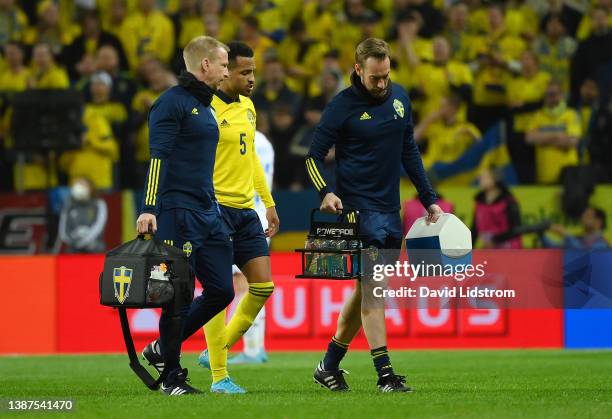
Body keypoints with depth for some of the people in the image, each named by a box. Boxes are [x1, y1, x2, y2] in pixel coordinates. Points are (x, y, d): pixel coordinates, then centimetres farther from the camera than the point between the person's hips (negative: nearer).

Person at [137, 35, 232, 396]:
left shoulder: (206, 106, 20)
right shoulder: (173, 102, -8)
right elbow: (158, 157, -15)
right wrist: (149, 210, -22)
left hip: (208, 214, 9)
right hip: (178, 214, -9)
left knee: (221, 290, 5)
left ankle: (163, 349, 20)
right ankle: (172, 376, 5)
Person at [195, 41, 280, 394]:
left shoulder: (247, 107, 14)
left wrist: (269, 203, 24)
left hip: (246, 209, 8)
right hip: (216, 208, -8)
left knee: (263, 286, 3)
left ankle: (219, 351, 19)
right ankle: (219, 377, -2)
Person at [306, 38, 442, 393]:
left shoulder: (399, 97, 9)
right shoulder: (342, 106, -8)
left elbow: (409, 151, 18)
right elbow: (314, 156, -5)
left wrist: (429, 198, 15)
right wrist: (326, 192, -22)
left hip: (390, 210, 6)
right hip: (358, 208, -6)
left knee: (366, 288, 10)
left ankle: (330, 366, 22)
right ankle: (385, 373, -16)